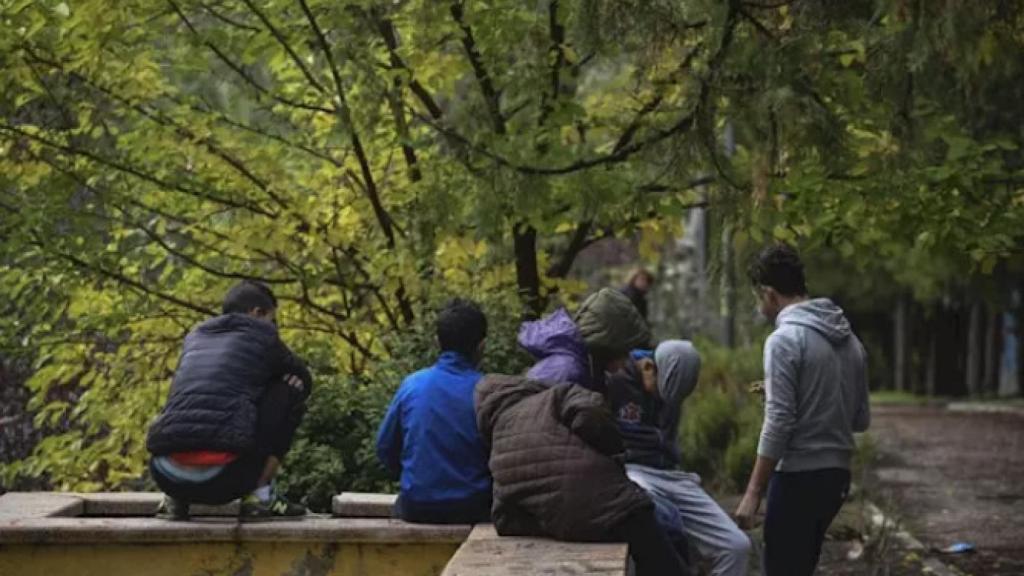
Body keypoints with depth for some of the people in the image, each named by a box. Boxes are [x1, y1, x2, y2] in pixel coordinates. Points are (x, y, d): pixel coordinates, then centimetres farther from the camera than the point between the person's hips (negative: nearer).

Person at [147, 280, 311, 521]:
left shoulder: (194, 337, 25)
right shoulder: (262, 336, 12)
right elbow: (305, 381, 28)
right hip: (222, 476, -6)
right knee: (291, 391, 14)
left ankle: (175, 498, 15)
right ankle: (260, 495, 8)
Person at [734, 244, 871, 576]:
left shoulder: (785, 339, -13)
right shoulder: (849, 339, 11)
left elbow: (778, 424, -18)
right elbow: (862, 419, 15)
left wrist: (753, 492, -15)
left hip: (799, 477, -8)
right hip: (837, 474, 8)